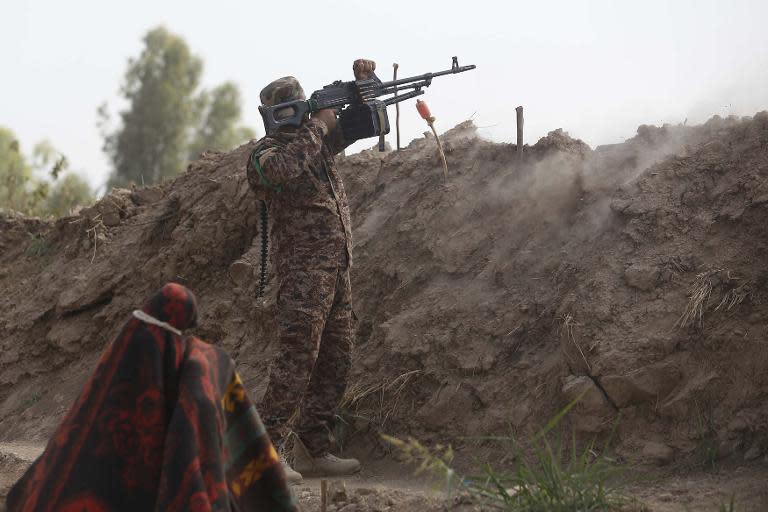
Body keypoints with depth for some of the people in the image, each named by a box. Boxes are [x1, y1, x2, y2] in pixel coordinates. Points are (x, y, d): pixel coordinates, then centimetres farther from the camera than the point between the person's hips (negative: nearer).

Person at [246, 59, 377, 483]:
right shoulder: (265, 152, -3)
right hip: (303, 270, -8)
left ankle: (312, 450, 14)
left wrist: (363, 82, 7)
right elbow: (285, 169, -26)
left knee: (335, 362, 8)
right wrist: (317, 125, -15)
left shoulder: (318, 141, 19)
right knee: (297, 357, -14)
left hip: (337, 270, 8)